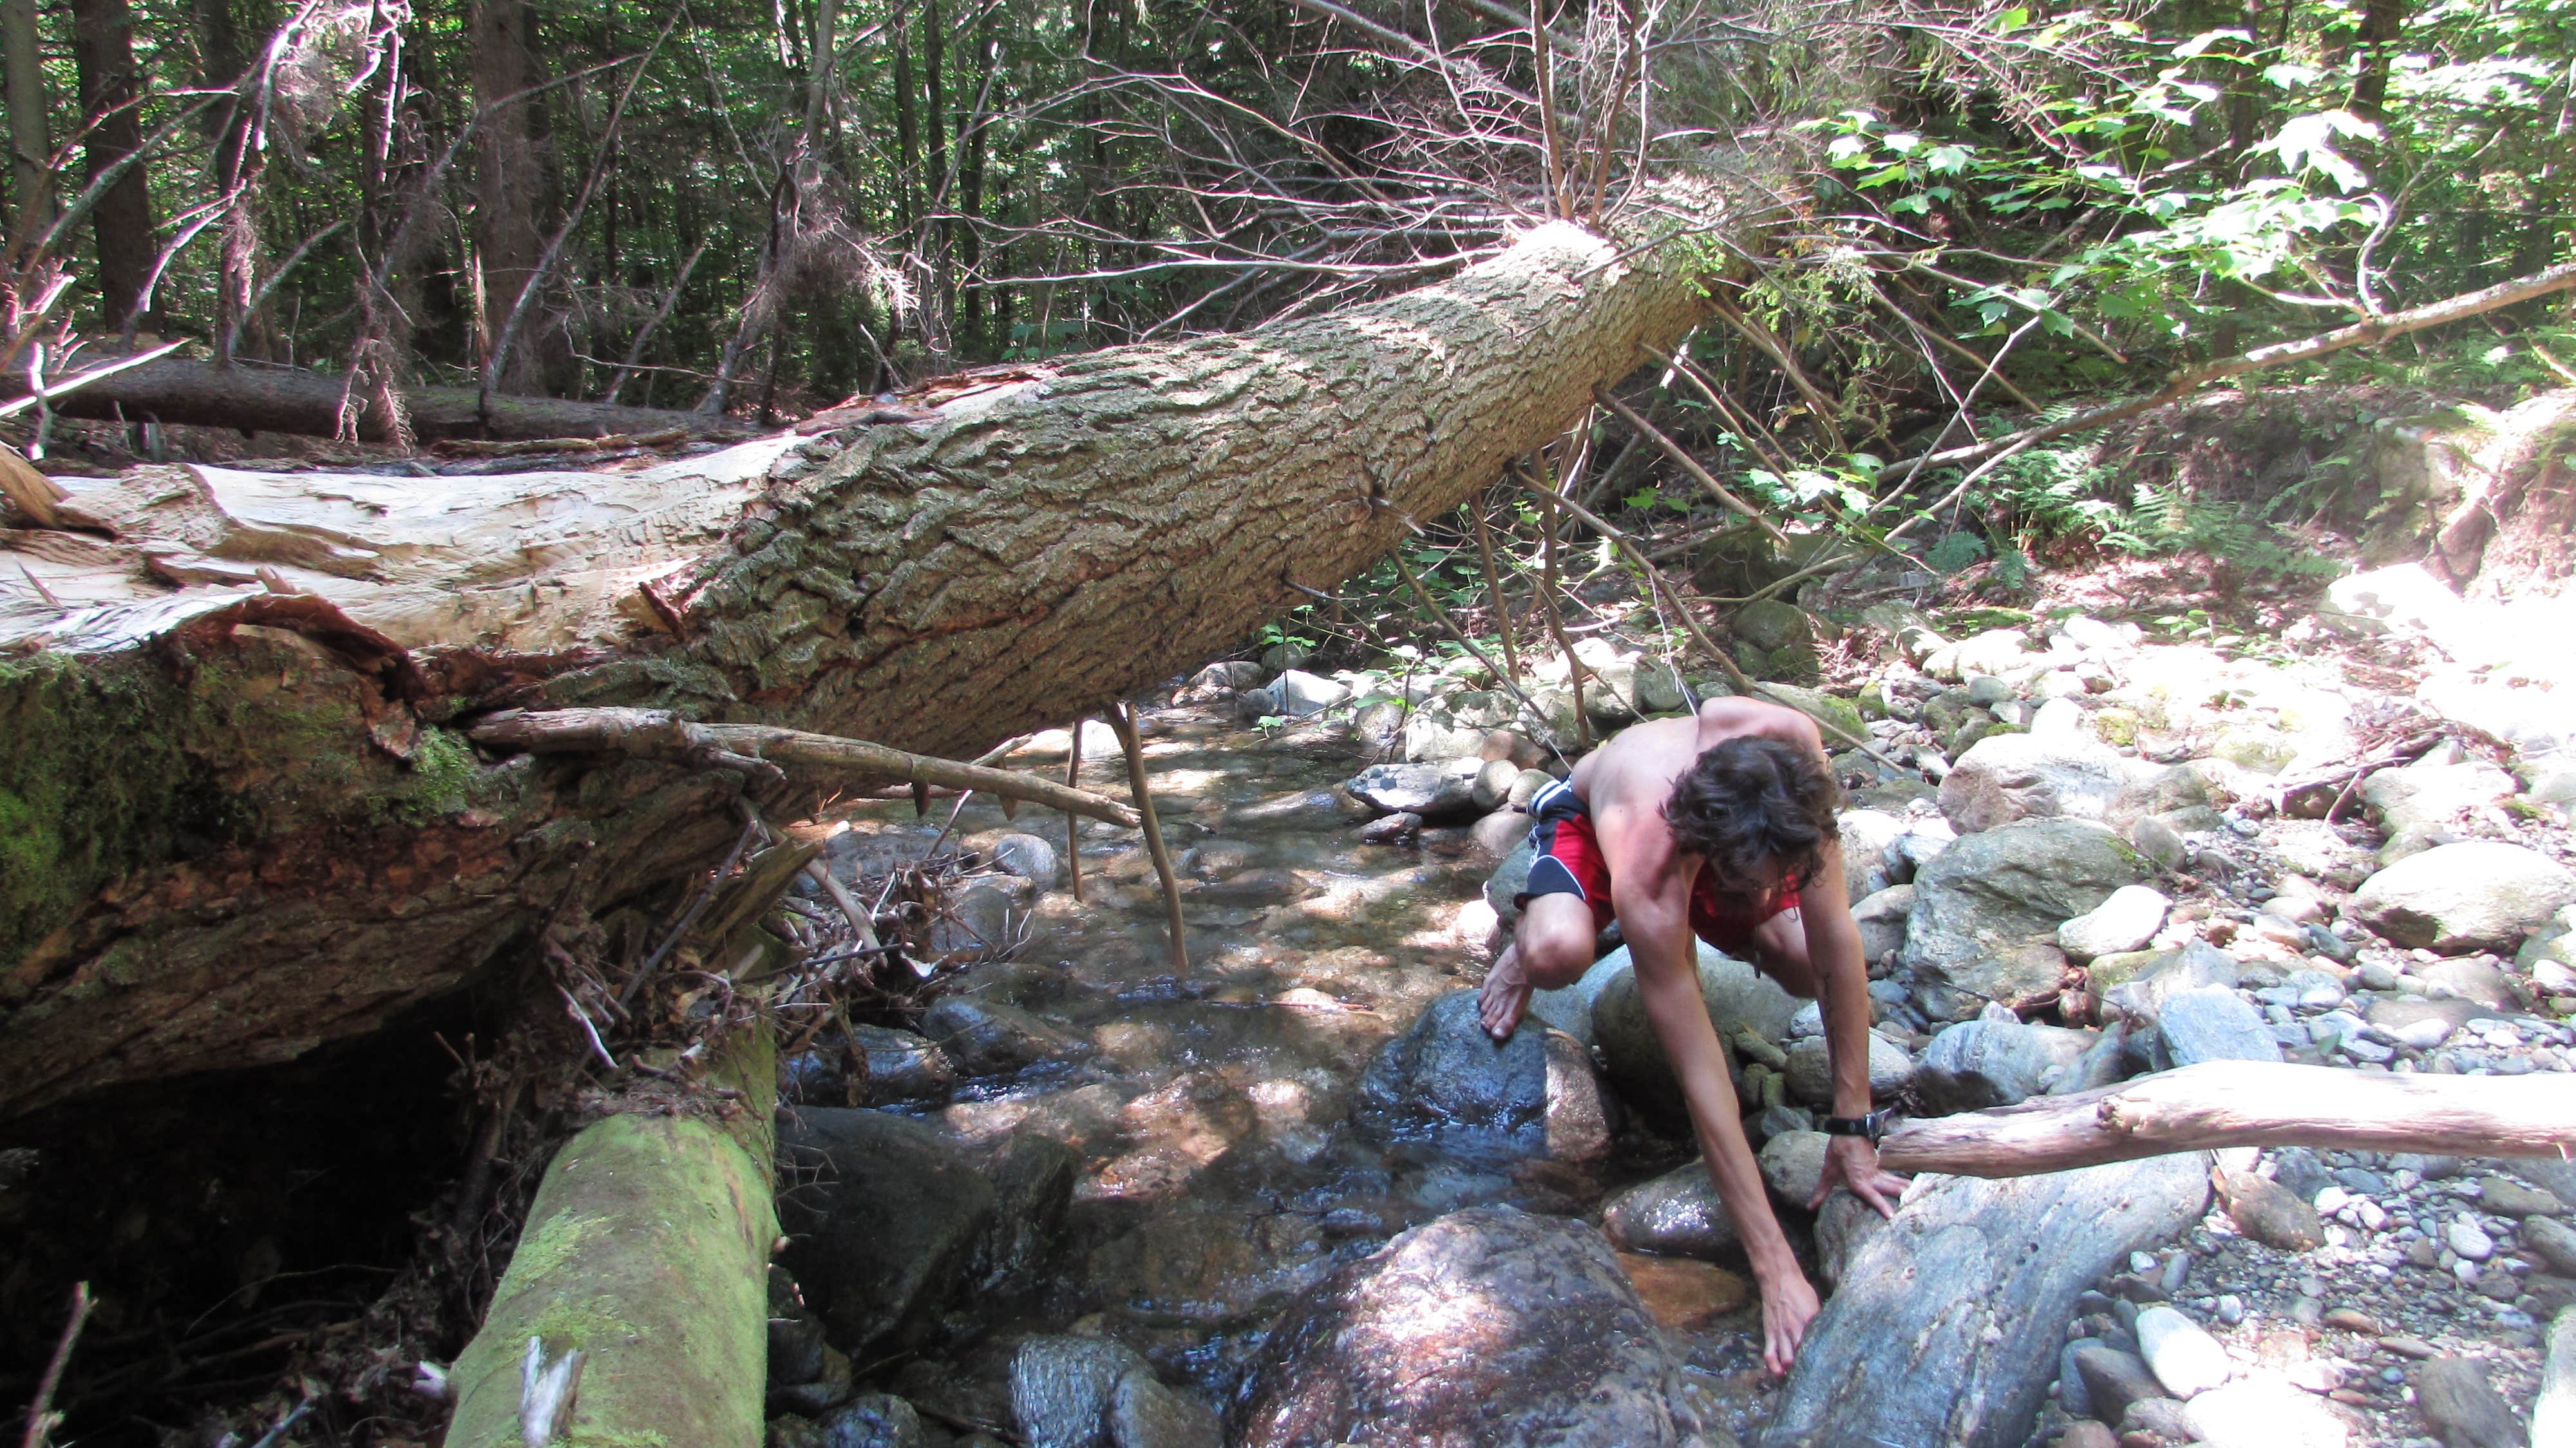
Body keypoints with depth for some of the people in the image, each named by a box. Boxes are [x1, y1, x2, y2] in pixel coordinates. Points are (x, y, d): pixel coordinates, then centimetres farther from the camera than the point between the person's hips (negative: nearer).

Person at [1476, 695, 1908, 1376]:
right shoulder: (1646, 882, -46)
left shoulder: (1791, 746, -40)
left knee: (1809, 970, -18)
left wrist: (1853, 1129, -28)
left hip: (1721, 830, 5)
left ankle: (1694, 928, 14)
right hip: (1587, 817, -5)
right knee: (1558, 954, -38)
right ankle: (1529, 940, 0)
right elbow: (1702, 1081, -43)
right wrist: (1776, 1270, -40)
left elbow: (1838, 941, -31)